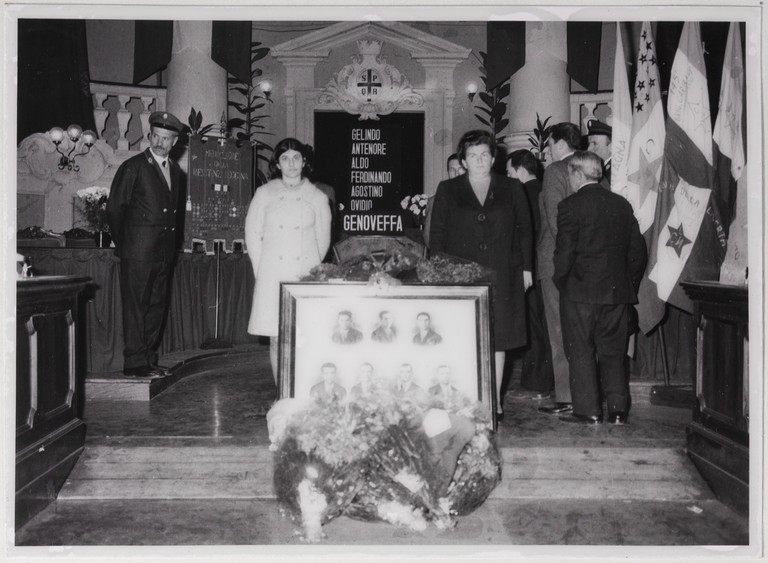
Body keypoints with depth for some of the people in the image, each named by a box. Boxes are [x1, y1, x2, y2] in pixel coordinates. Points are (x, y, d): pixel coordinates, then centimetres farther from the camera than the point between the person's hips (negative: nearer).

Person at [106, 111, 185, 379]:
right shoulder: (133, 167, -3)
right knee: (136, 307, -4)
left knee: (157, 306, 9)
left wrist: (175, 244, 14)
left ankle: (149, 360, 17)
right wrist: (122, 244, -2)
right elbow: (114, 209, -4)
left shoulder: (175, 171, 15)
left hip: (165, 253, 6)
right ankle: (135, 363, 1)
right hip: (138, 251, -6)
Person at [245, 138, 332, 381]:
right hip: (273, 277, 0)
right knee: (277, 339, 0)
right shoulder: (264, 194, 8)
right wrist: (262, 269, 6)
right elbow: (252, 234, 10)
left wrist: (312, 268, 8)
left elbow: (323, 239, 13)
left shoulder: (317, 197, 8)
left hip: (307, 277, 0)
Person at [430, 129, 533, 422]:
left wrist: (526, 267, 5)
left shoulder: (510, 190, 11)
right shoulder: (447, 191, 7)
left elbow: (524, 230, 12)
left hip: (501, 276, 1)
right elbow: (437, 234, 5)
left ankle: (494, 401, 14)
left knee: (497, 337, 5)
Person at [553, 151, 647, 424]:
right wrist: (629, 285, 17)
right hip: (617, 291, 5)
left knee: (581, 352, 5)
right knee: (613, 352, 14)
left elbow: (564, 251, -13)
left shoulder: (570, 205, -10)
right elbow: (637, 250, 9)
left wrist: (560, 281, 3)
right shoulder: (622, 204, 7)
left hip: (580, 290, -5)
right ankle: (618, 409, 15)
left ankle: (588, 410, 7)